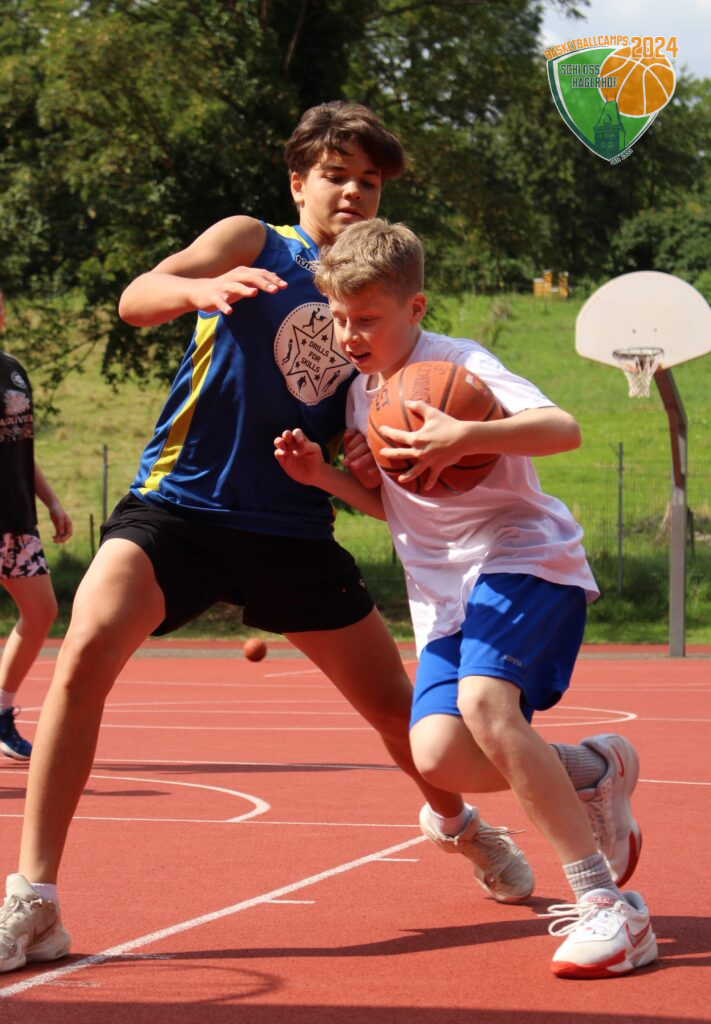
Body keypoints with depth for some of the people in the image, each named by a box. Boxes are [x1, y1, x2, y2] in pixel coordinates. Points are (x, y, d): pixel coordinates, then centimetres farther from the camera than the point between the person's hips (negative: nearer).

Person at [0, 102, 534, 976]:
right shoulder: (252, 245, -2)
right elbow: (135, 299, -19)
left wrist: (380, 461, -7)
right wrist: (199, 288, -41)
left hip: (293, 530, 4)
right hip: (179, 505, -4)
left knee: (395, 704, 11)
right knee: (86, 650, -28)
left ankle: (460, 824, 46)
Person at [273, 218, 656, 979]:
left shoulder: (458, 366, -13)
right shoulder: (363, 392, 11)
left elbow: (563, 429, -28)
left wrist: (464, 438, -43)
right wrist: (323, 476, 6)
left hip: (523, 561, -7)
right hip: (445, 594, 7)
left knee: (482, 699, -34)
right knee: (437, 758, -14)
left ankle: (607, 907, -30)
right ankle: (594, 771, 15)